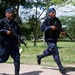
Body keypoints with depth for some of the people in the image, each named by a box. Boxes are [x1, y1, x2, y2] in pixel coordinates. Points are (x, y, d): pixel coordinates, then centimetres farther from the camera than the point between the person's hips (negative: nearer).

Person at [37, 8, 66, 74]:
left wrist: (62, 32, -4)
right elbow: (42, 28, -16)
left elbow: (60, 28, 17)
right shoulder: (47, 20, -10)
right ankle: (60, 67, -5)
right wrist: (50, 27, -27)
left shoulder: (57, 20, 7)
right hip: (49, 38, -7)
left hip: (55, 38, 8)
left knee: (50, 51, 19)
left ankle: (40, 56, 42)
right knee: (55, 51, -11)